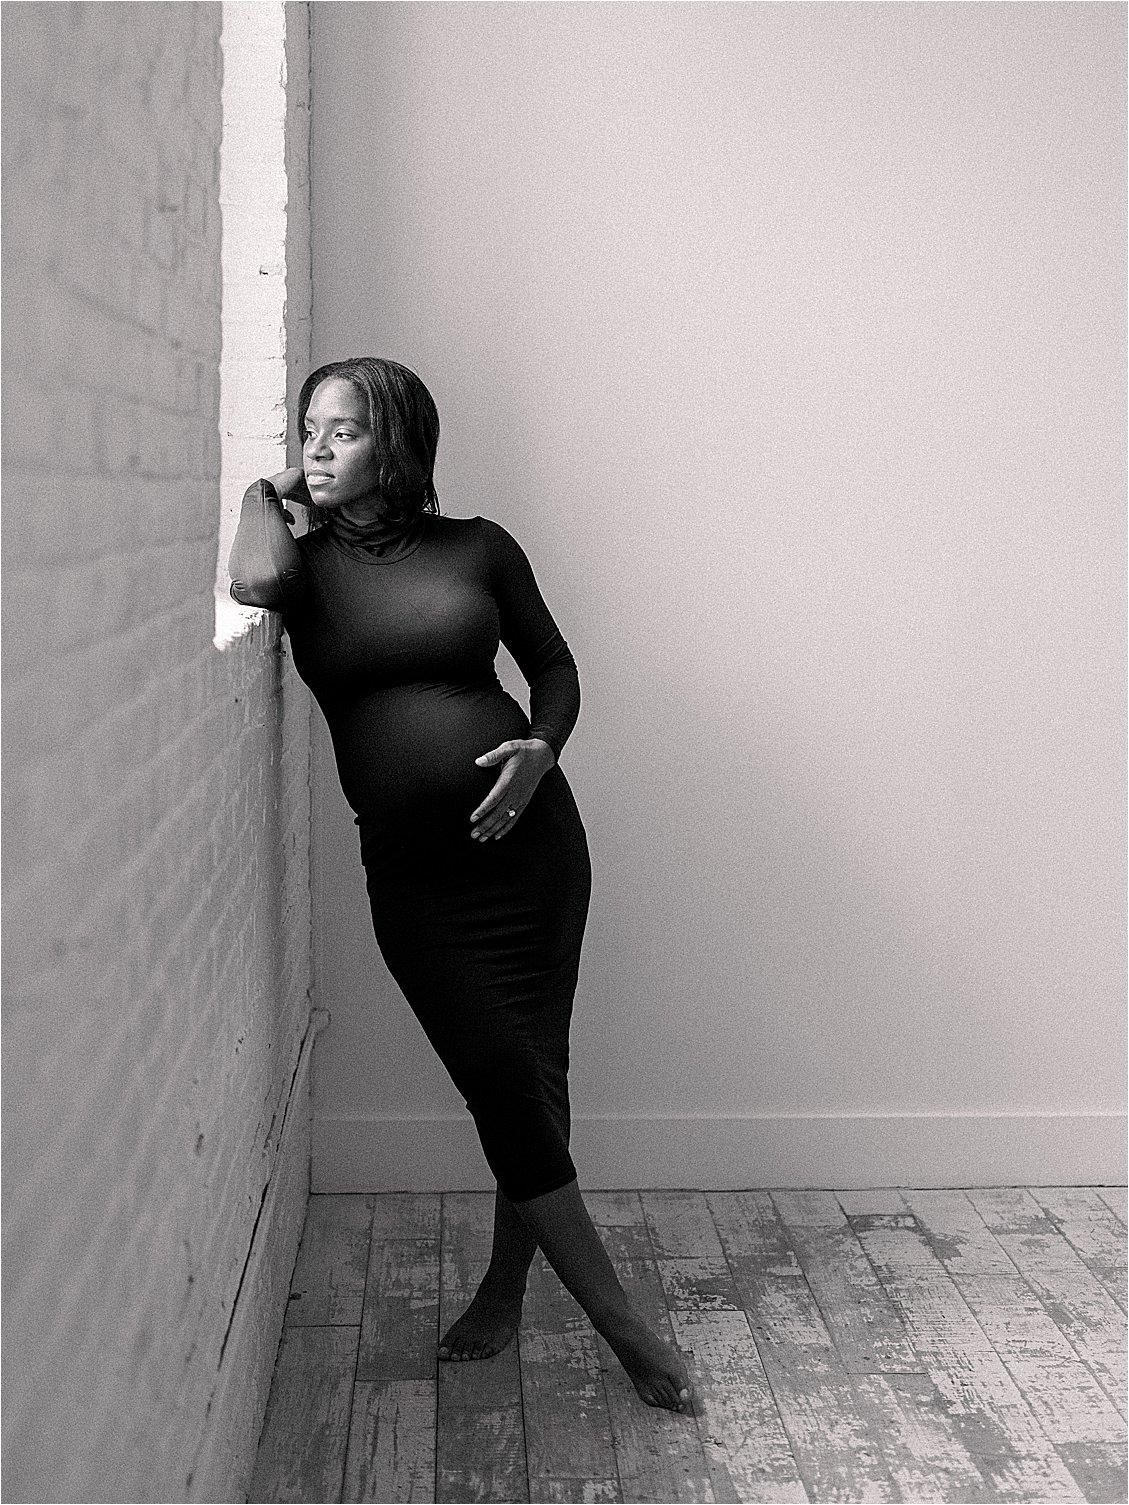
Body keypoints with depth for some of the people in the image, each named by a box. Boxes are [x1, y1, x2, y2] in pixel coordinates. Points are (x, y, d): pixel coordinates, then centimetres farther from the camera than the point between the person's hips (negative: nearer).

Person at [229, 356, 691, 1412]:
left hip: (528, 836, 1)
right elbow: (254, 581, -21)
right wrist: (265, 493, -1)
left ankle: (503, 1291, 29)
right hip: (411, 868, 0)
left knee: (530, 1076, 6)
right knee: (505, 1084, -5)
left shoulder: (477, 549, 4)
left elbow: (554, 666, 12)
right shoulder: (308, 562, 3)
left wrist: (542, 749, -7)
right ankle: (622, 1326, 8)